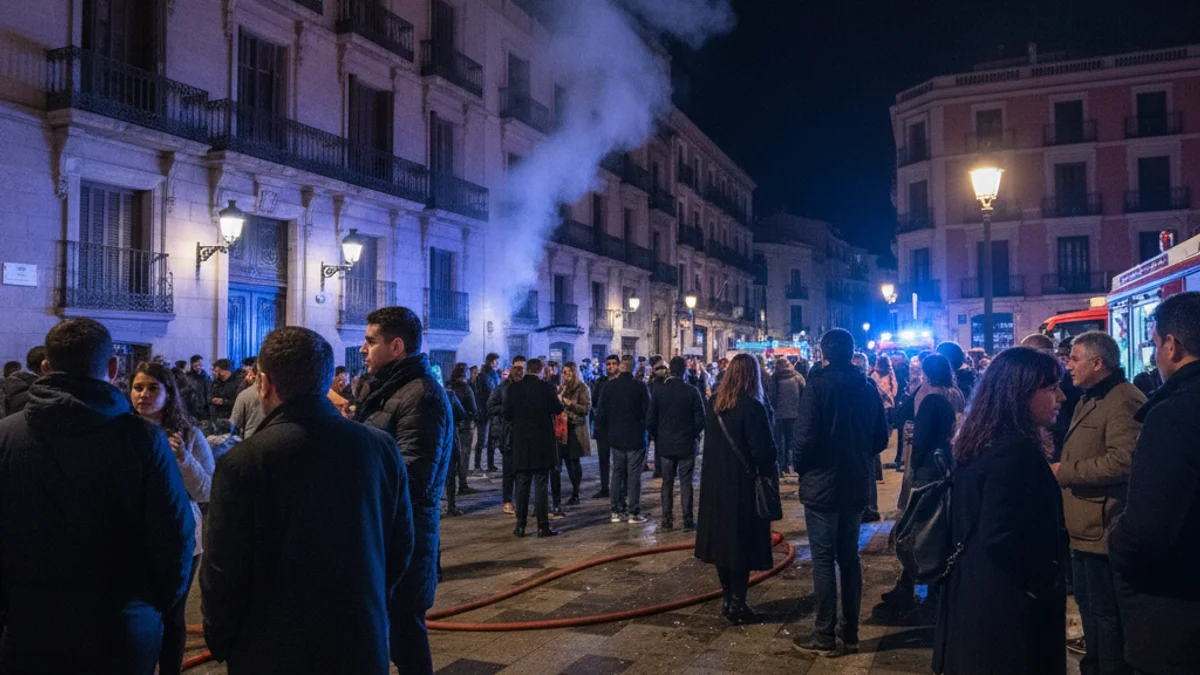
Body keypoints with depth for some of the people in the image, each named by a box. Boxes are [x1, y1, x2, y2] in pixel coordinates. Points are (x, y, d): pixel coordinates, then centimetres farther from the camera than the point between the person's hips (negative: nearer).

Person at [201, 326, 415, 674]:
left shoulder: (242, 462, -18)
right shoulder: (382, 447, -7)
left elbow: (223, 572, -12)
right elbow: (401, 548, 1)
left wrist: (221, 642, 5)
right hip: (363, 647, 3)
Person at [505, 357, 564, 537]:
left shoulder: (514, 388, -1)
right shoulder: (547, 387, -10)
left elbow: (507, 414, 2)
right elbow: (558, 409, -2)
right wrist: (558, 399, 18)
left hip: (521, 443, 3)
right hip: (543, 442, -2)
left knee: (522, 485, 10)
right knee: (540, 485, 1)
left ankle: (520, 526, 12)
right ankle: (542, 526, 3)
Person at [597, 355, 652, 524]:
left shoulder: (609, 387, -2)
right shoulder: (640, 387, -12)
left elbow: (602, 411, 3)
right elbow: (647, 410, -8)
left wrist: (606, 430, 16)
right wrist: (644, 428, 9)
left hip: (616, 437, 4)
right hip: (635, 437, -3)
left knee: (617, 473, 12)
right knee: (634, 475, 2)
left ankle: (617, 511, 15)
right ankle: (633, 513, 4)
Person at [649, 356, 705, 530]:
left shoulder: (659, 390, -5)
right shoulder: (691, 391, -9)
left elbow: (650, 421, -2)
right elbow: (700, 420, -6)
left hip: (665, 445, 2)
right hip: (686, 444, -1)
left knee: (667, 483, 9)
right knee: (686, 483, 4)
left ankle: (667, 520, 12)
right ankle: (688, 521, 6)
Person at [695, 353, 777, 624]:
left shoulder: (714, 404, 2)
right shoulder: (752, 407, -18)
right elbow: (765, 450, -19)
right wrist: (768, 470, -2)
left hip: (715, 481, 6)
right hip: (743, 484, -6)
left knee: (722, 538, 15)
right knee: (742, 541, 4)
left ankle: (729, 599, 26)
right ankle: (737, 605, 10)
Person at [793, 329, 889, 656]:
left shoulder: (817, 386, -15)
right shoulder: (868, 387, 3)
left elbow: (806, 437, -20)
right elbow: (881, 438, 7)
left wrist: (800, 467, -2)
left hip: (821, 484, -6)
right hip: (857, 484, 6)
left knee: (823, 559, 2)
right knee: (849, 558, 15)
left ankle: (825, 636, 9)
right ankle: (850, 635, 22)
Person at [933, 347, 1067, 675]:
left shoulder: (983, 441, 7)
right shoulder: (1015, 450, -22)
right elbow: (1001, 538, -28)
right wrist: (1046, 583, -14)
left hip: (973, 593, 9)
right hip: (1007, 607, -9)